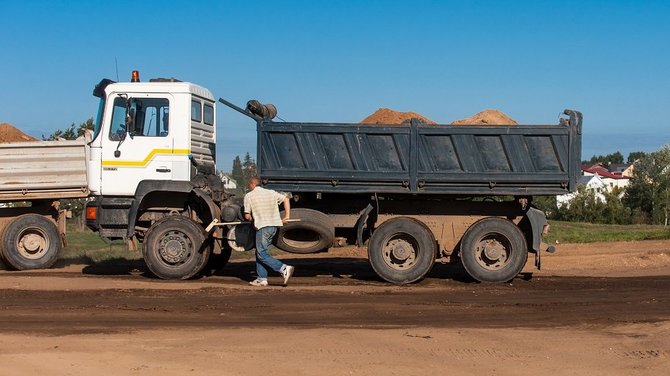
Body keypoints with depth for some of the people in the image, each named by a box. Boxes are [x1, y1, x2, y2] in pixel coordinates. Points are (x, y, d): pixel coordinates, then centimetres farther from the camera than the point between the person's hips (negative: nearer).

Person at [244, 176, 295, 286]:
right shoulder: (271, 193, 15)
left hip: (262, 227, -7)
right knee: (260, 252, 16)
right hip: (274, 226, 7)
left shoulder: (249, 196, -1)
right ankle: (262, 278, 12)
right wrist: (287, 216, 15)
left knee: (262, 254, -4)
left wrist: (251, 219, 20)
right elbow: (286, 199, 15)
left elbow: (247, 216, -2)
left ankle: (284, 269, -19)